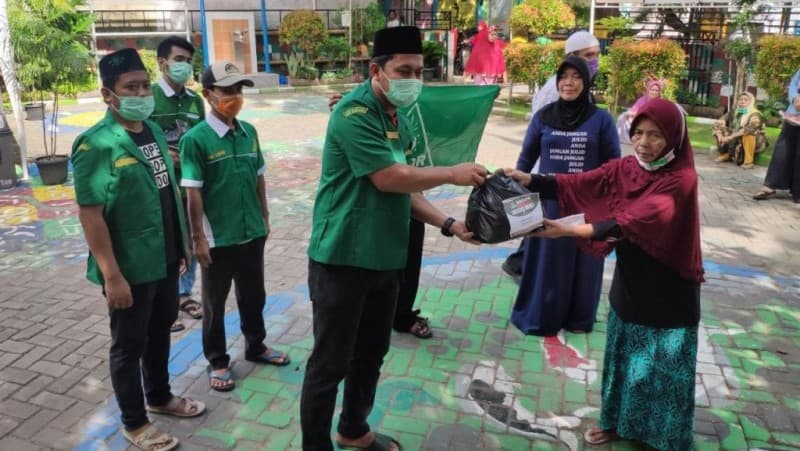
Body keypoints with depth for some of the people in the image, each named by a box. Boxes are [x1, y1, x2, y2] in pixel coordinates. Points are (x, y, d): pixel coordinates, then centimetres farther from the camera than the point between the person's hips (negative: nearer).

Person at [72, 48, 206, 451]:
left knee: (160, 331, 22)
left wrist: (181, 246, 15)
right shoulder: (96, 144, -18)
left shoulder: (154, 131, 5)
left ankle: (160, 397, 43)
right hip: (131, 267, -7)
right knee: (129, 344, 10)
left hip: (164, 259, 7)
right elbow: (89, 214, -20)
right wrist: (112, 275, -21)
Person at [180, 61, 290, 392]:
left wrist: (265, 217, 12)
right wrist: (198, 237, -14)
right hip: (217, 237, -5)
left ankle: (256, 346, 42)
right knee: (215, 303, 13)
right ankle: (217, 361, 31)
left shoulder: (249, 132, 2)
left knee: (253, 296, 21)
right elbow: (193, 192, -14)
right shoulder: (196, 139, -15)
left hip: (252, 232, 5)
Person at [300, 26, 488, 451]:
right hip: (342, 260, -8)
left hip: (384, 258, 9)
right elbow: (389, 179, -22)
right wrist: (453, 173, -11)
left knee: (370, 354, 20)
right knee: (329, 363, 3)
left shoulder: (398, 120, 11)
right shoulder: (353, 114, -16)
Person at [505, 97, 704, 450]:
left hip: (669, 292, -5)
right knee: (623, 358, 18)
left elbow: (633, 222, -32)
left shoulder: (681, 179, -19)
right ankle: (619, 422, 39)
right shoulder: (624, 169, 0)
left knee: (665, 370, 9)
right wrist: (529, 179, -27)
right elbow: (577, 185, -12)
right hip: (629, 283, 5)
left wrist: (569, 230, -40)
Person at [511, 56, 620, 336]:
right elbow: (526, 159, 7)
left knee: (583, 264, 10)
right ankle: (540, 316, 27)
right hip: (548, 203, 1)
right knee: (546, 262, 9)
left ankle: (578, 319, 30)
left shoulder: (601, 119, -3)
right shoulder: (543, 117, 2)